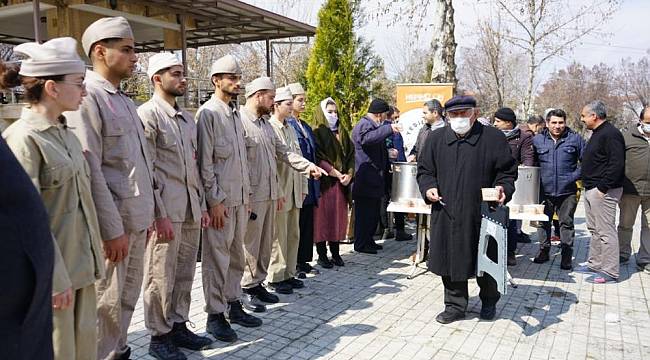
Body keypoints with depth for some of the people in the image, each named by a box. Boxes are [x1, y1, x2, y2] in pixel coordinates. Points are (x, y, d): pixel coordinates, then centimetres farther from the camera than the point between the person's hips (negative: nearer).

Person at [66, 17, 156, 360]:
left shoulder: (125, 100, 14)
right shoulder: (86, 97, -12)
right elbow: (89, 171, -18)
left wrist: (146, 215, 15)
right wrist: (113, 229, -18)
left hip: (136, 218, 8)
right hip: (113, 221, -8)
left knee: (128, 296, 18)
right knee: (107, 303, 5)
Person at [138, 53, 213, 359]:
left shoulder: (187, 118, 16)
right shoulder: (147, 113, -7)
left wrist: (202, 205, 14)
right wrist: (160, 214, -16)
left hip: (191, 210, 7)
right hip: (166, 210, -7)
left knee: (184, 274, 14)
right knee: (161, 276, 3)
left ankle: (178, 326, 28)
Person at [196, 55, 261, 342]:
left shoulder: (236, 113, 14)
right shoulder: (208, 113, -10)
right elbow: (204, 162, -13)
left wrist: (247, 194, 14)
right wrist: (215, 200, -15)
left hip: (240, 199, 8)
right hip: (220, 200, -8)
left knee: (236, 255, 15)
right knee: (217, 258, 1)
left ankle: (233, 305, 27)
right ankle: (215, 314, 13)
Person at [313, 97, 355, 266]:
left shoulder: (343, 133, 16)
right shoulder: (317, 133, -3)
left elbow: (350, 155, 11)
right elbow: (319, 159, -11)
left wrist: (349, 174, -5)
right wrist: (336, 174, -15)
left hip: (342, 182, 6)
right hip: (325, 182, -5)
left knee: (339, 217, 8)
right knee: (323, 217, -1)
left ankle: (335, 253, 17)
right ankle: (322, 255, 7)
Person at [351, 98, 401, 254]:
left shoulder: (374, 125, 22)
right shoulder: (363, 125, -13)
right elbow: (367, 138, -38)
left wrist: (388, 153, 25)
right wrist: (389, 128, -41)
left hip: (374, 179, 11)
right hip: (364, 181, -11)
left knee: (373, 213, 16)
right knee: (364, 213, -4)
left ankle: (368, 240, 26)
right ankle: (360, 244, 5)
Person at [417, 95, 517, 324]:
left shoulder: (494, 138, -1)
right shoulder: (436, 139, 5)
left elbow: (507, 171, 3)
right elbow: (424, 170, 11)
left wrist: (503, 188, -15)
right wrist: (429, 188, -7)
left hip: (483, 213, -1)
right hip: (447, 213, 2)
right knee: (451, 260, 6)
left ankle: (489, 302, 37)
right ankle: (455, 305, 23)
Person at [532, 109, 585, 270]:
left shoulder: (575, 139, 1)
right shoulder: (537, 140, 3)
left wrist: (575, 175, -5)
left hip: (567, 191, -1)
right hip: (544, 190, 1)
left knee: (567, 223, 5)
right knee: (544, 222, 11)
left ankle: (567, 256, 13)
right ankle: (544, 251, 24)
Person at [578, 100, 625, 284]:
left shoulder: (611, 134, -15)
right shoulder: (598, 134, 17)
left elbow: (617, 164, -23)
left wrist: (603, 188, -22)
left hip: (603, 191, -11)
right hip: (591, 190, 11)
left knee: (605, 231, -5)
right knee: (594, 229, 17)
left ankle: (609, 272, 2)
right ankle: (594, 264, 27)